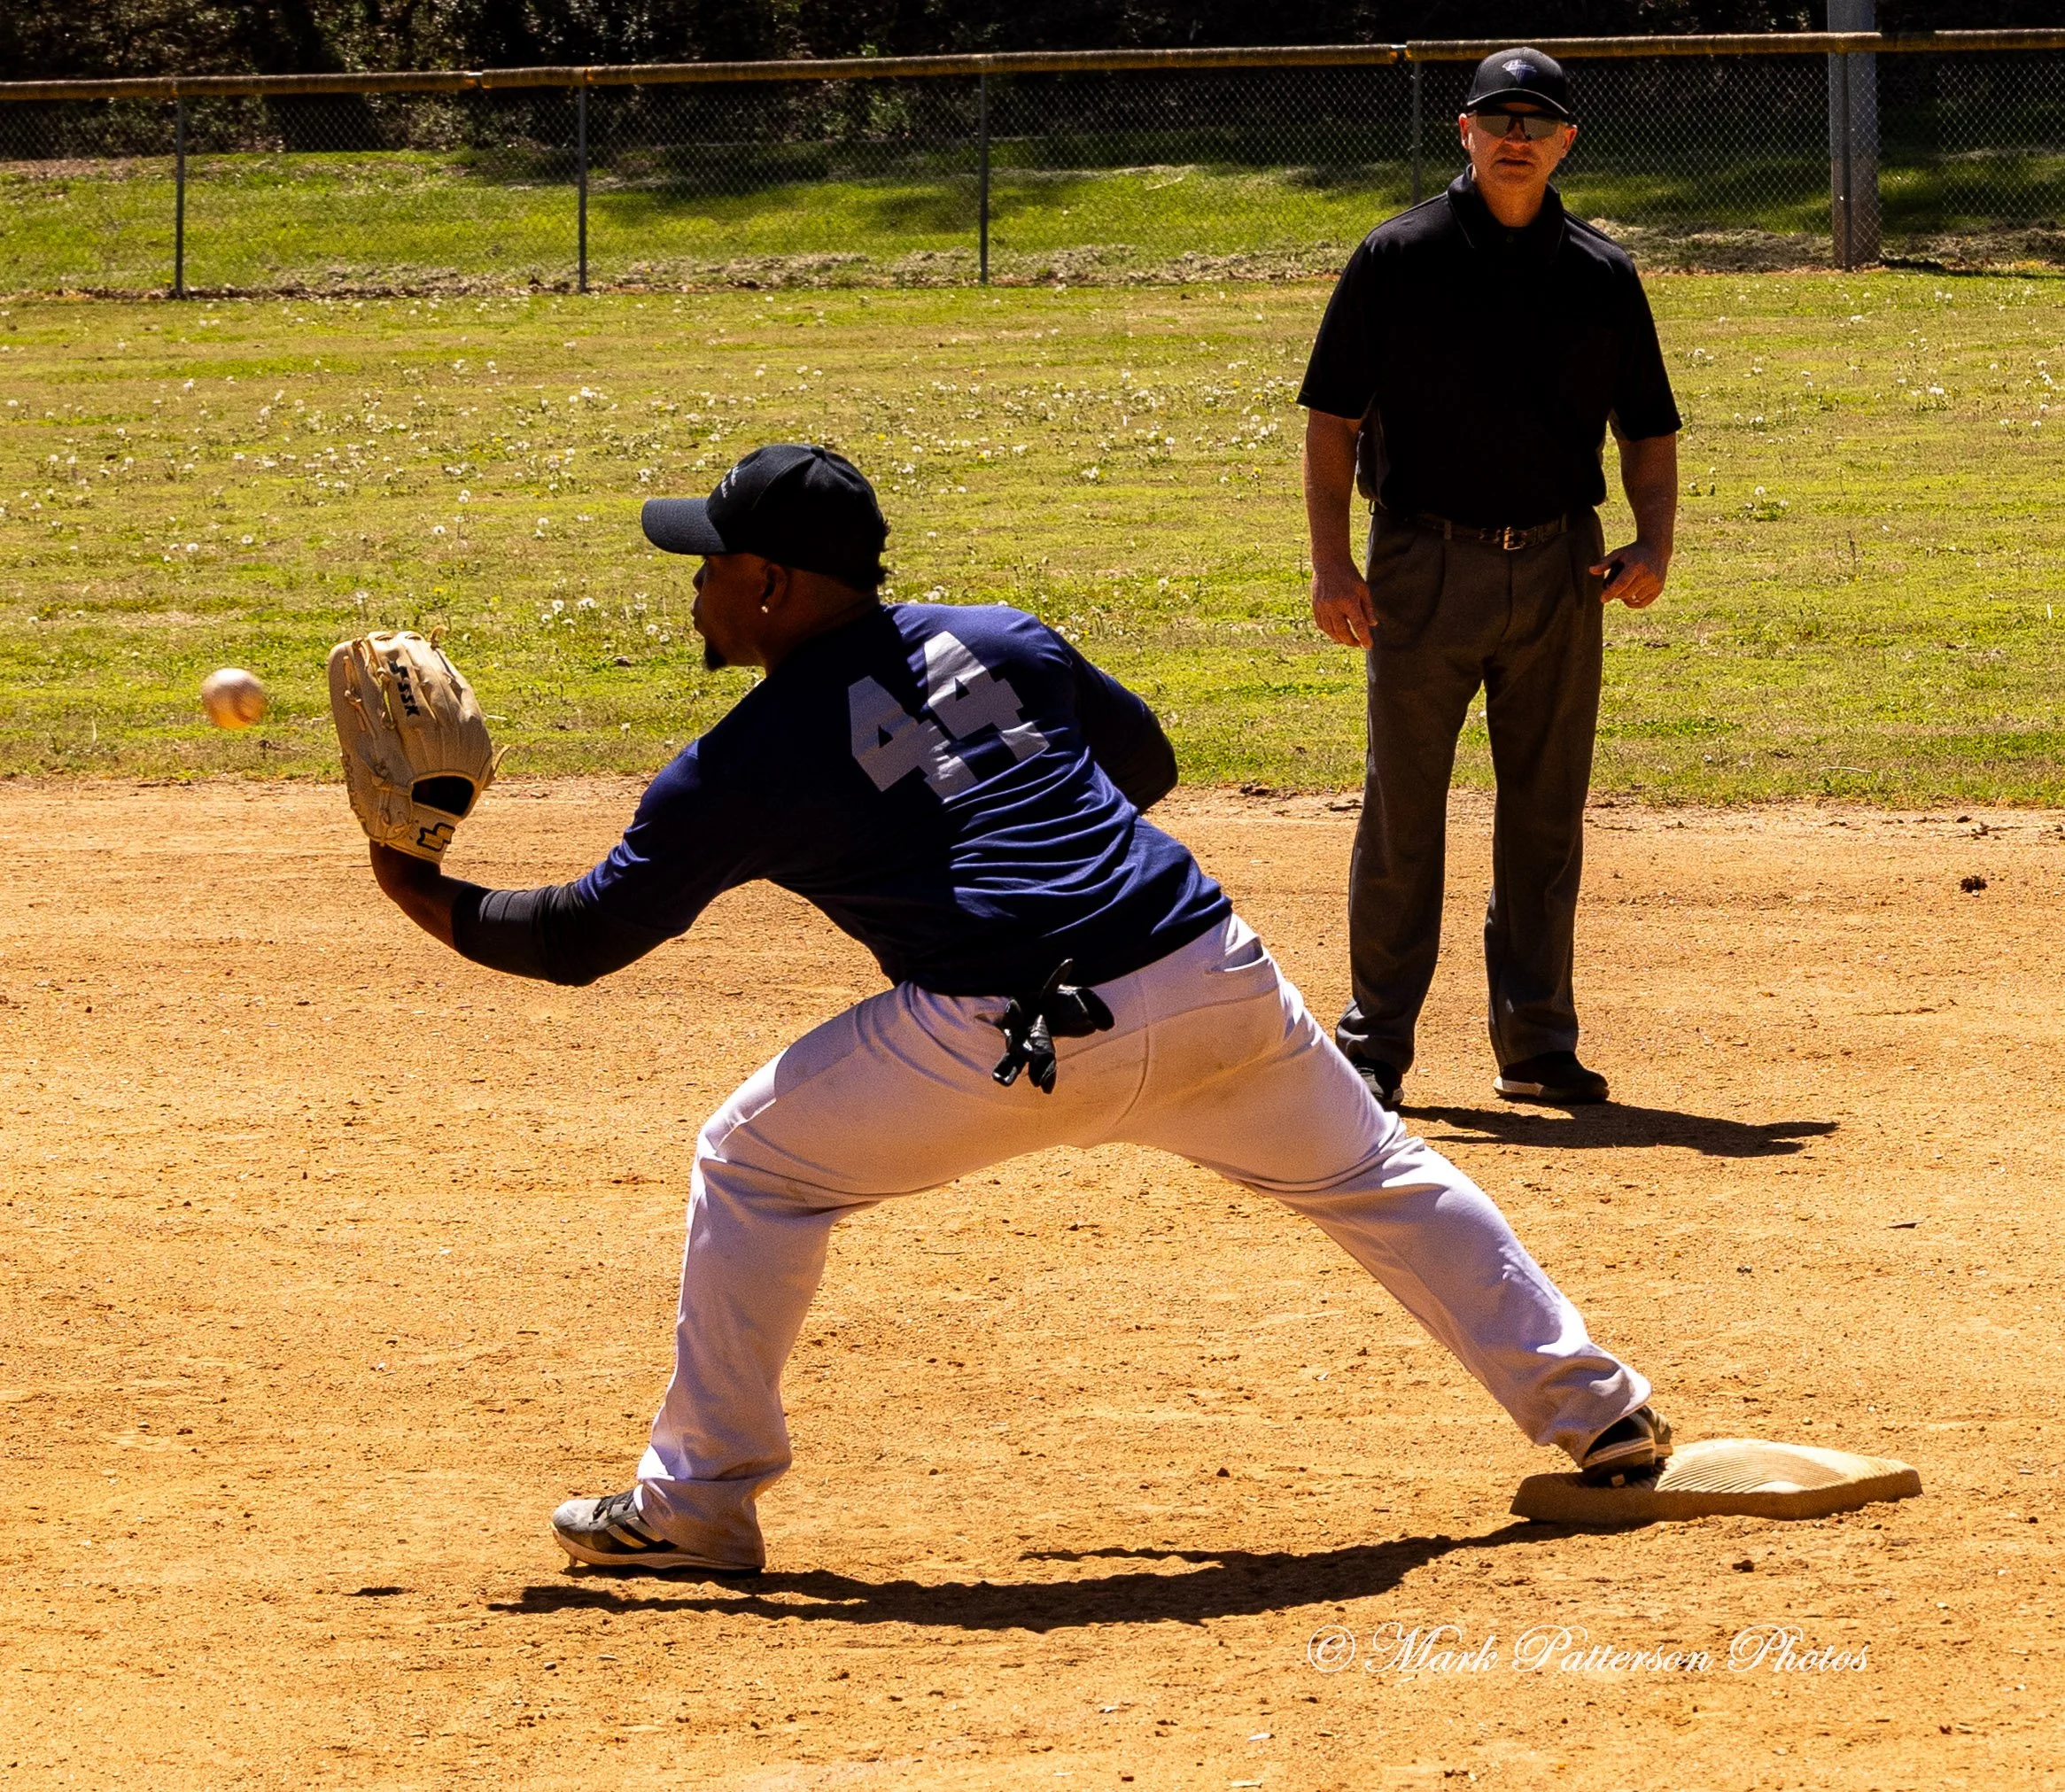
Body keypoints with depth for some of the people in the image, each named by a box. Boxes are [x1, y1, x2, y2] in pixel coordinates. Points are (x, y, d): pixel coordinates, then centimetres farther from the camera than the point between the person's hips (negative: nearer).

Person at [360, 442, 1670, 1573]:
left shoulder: (744, 766, 4)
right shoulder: (999, 642, 16)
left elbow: (589, 935, 7)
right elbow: (1147, 760, 29)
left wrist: (440, 908, 21)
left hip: (1006, 1040, -5)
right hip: (1210, 977, 5)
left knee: (754, 1170, 14)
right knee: (1374, 1175, 25)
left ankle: (701, 1501, 15)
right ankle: (1596, 1414, 29)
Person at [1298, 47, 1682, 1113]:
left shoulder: (1601, 276, 7)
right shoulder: (1397, 260, -1)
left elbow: (1648, 428, 13)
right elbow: (1332, 417, 0)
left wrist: (1653, 545, -4)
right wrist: (1330, 561, -9)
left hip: (1559, 568, 3)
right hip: (1424, 565, -3)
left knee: (1546, 816, 7)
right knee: (1401, 816, -1)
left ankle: (1536, 1043, 15)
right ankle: (1373, 1048, 5)